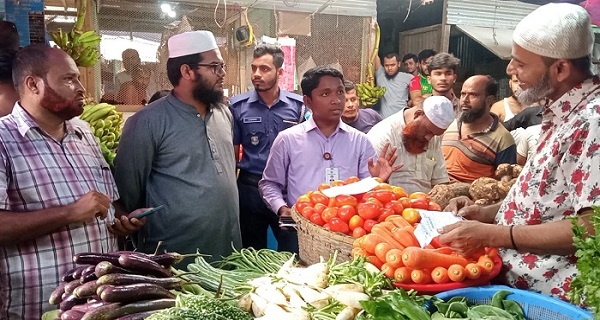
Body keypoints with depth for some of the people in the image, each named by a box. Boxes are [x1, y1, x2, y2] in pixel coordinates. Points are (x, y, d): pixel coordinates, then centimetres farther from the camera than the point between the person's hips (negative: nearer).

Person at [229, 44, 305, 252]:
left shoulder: (299, 106, -2)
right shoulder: (238, 106, -3)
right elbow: (232, 152, 2)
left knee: (292, 251, 11)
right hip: (250, 188, 0)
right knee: (252, 253, 16)